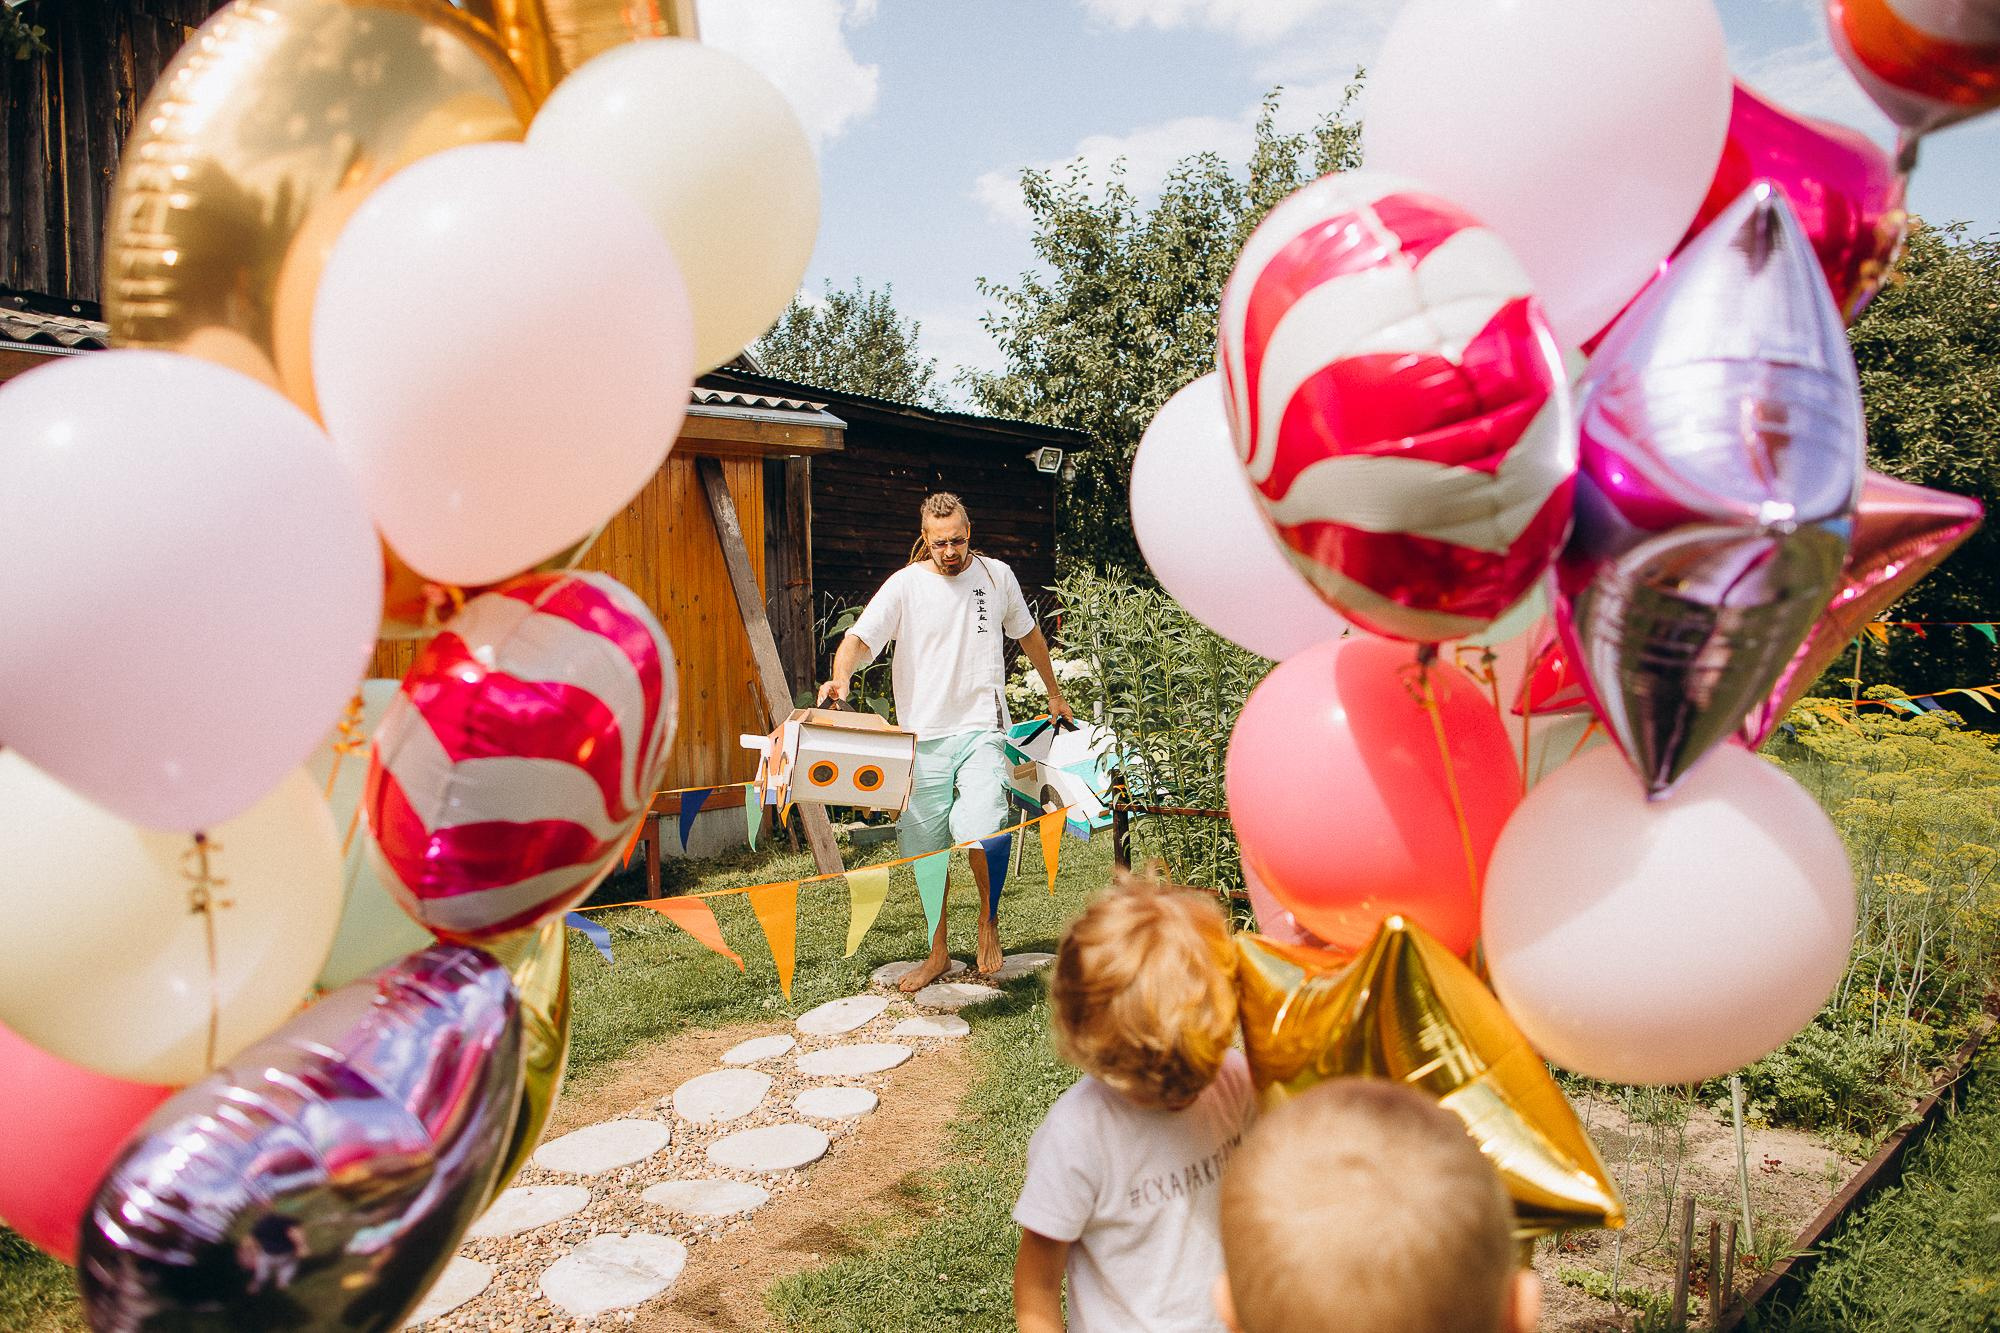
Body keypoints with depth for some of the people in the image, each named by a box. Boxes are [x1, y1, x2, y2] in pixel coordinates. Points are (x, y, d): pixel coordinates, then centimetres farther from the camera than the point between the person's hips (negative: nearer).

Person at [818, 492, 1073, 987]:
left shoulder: (997, 575, 6)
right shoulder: (905, 584, -2)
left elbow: (1029, 634, 22)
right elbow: (859, 637, -13)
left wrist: (1055, 693, 31)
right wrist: (841, 675, -34)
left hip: (981, 729, 0)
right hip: (923, 737, 1)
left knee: (979, 833, -21)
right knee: (928, 852, 8)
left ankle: (989, 917, 9)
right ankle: (938, 953, 26)